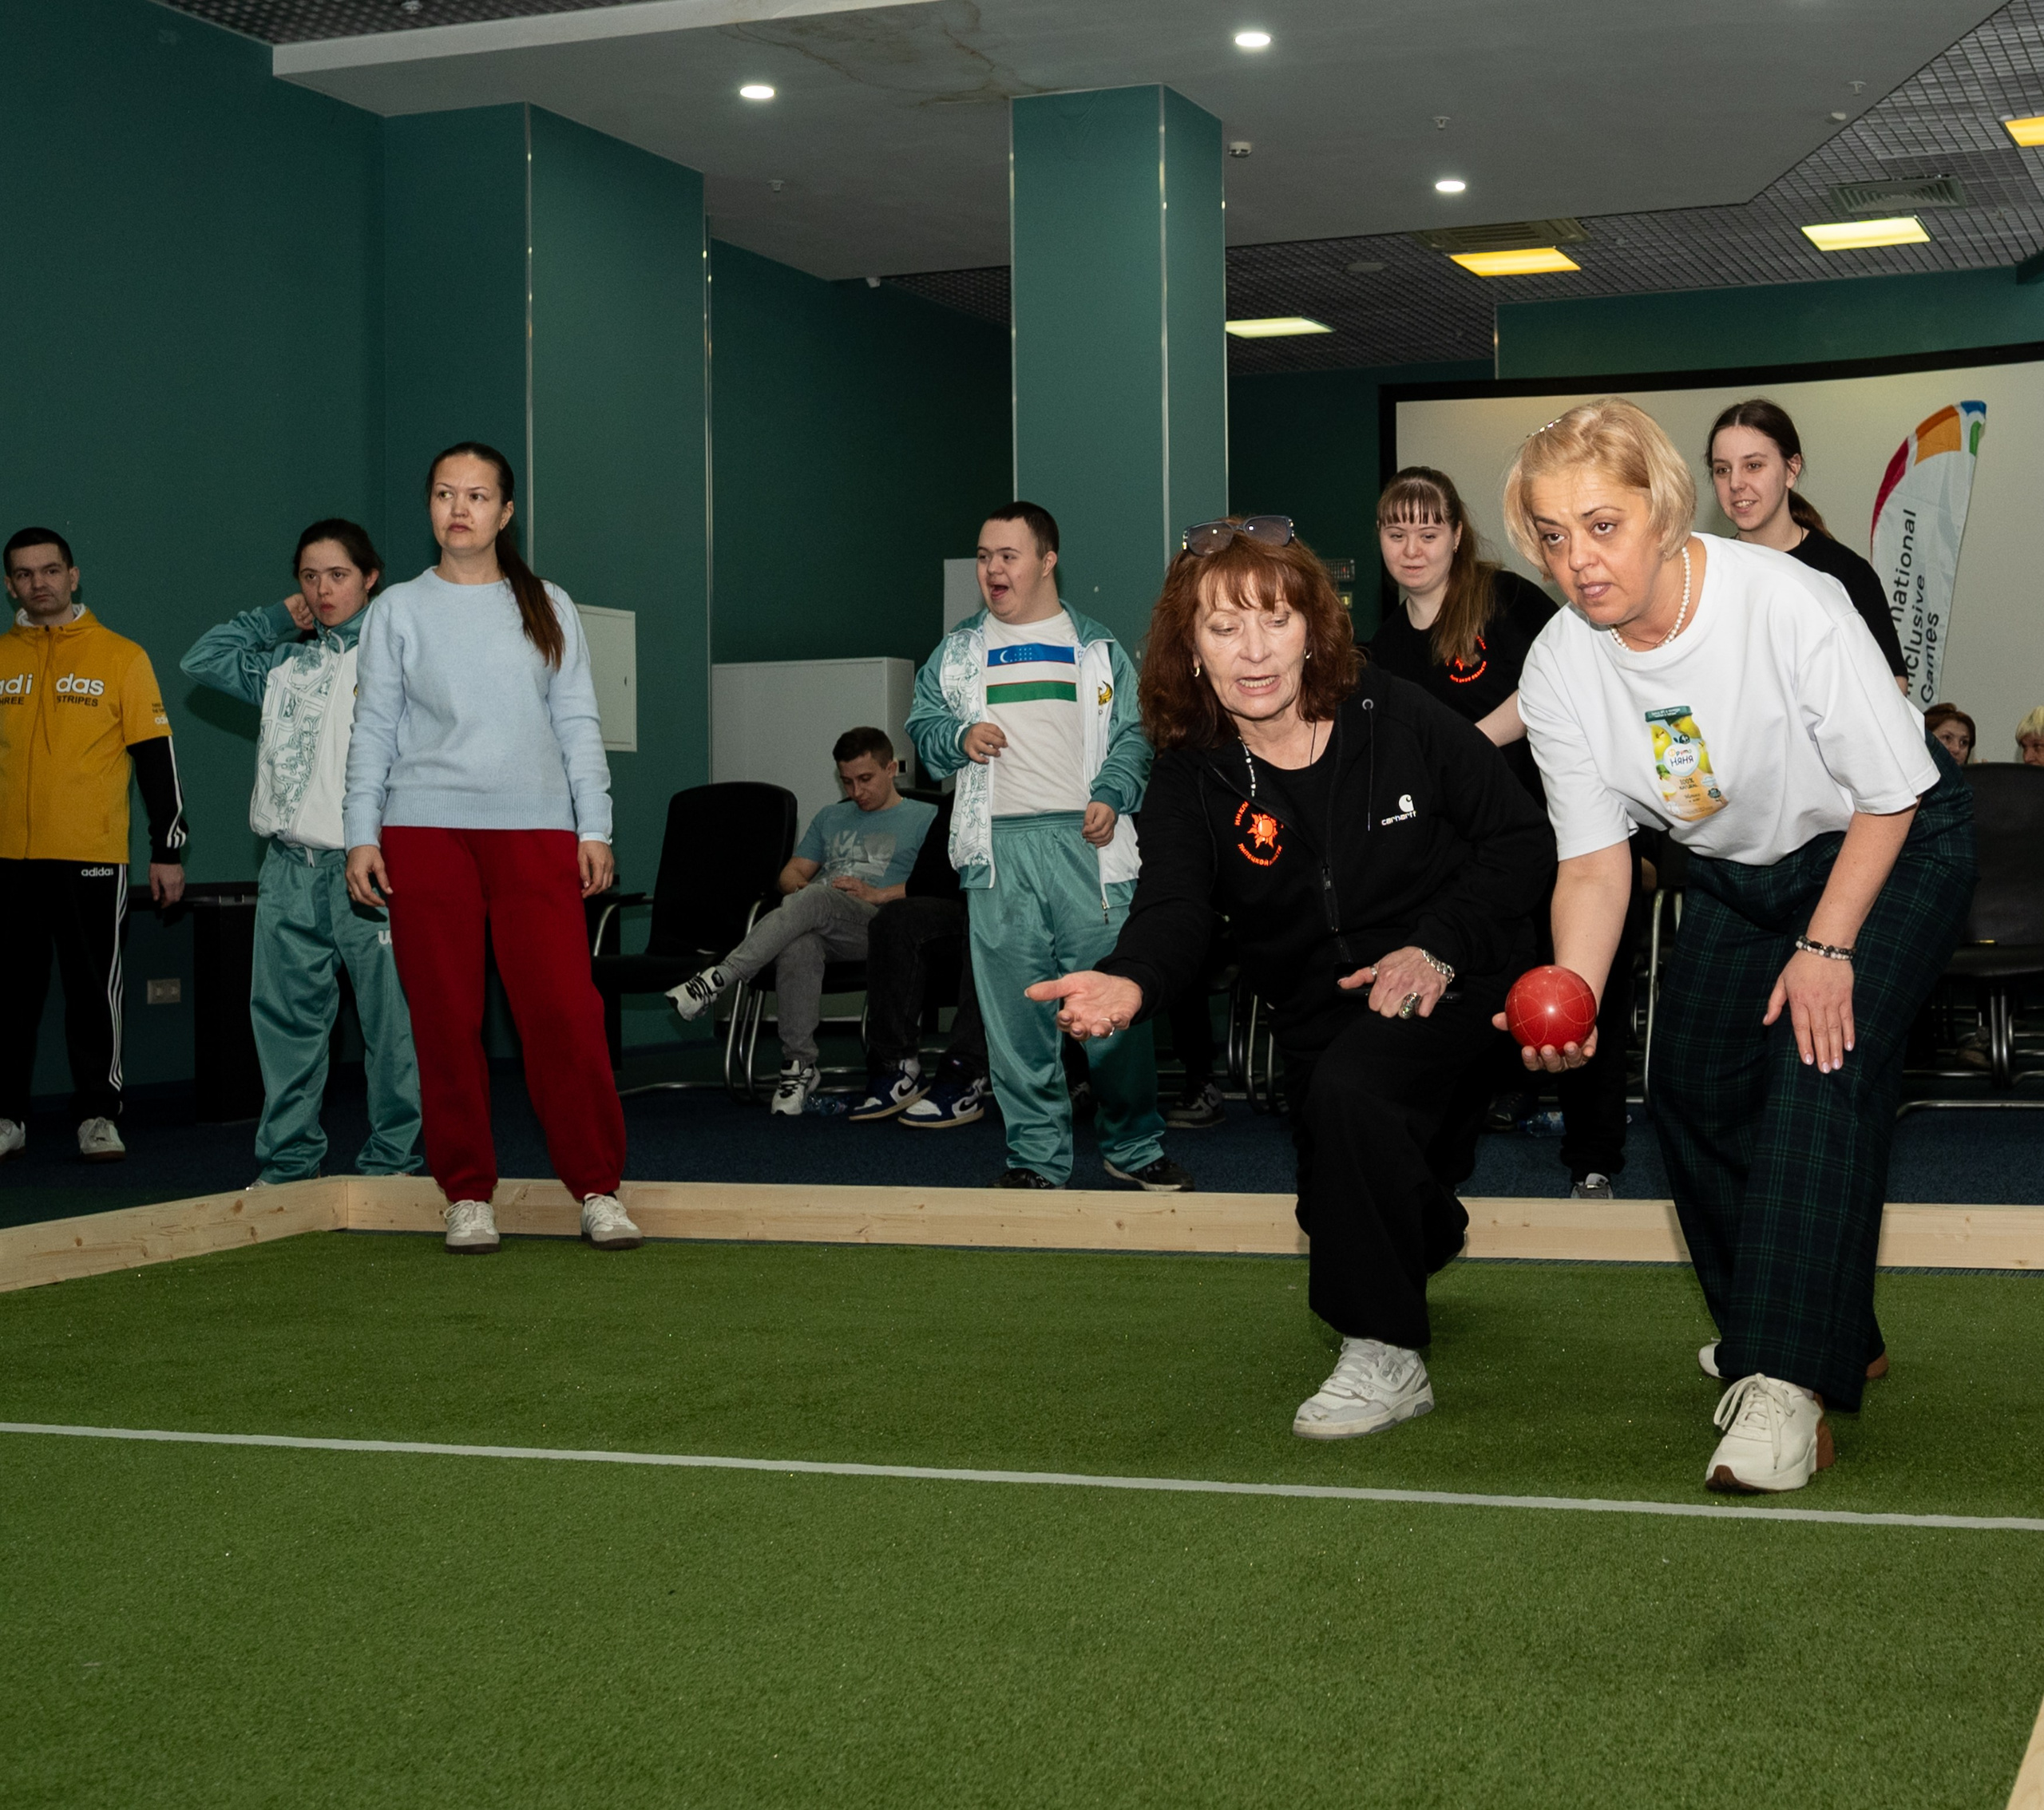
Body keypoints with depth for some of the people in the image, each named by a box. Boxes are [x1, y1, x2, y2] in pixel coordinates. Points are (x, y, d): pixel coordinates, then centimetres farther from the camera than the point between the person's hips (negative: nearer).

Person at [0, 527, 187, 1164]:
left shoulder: (121, 657, 3)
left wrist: (169, 851, -3)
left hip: (91, 854, -2)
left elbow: (156, 757, 2)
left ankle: (97, 1116, 10)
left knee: (93, 988, 2)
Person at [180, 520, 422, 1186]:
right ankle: (288, 1158, 15)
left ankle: (391, 1157, 5)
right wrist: (276, 619, 17)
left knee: (390, 1016, -4)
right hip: (291, 868, 5)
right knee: (285, 1013, 7)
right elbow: (200, 660, 21)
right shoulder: (286, 664, 19)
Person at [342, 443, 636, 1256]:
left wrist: (594, 828, 4)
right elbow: (373, 730, 8)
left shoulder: (547, 607, 12)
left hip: (536, 830, 0)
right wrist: (362, 834, 1)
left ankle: (598, 1190, 1)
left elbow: (578, 724, 11)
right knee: (446, 1019, 0)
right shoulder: (399, 610, 10)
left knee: (565, 1010, -8)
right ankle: (467, 1195, 10)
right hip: (425, 831, 0)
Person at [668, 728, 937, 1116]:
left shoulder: (925, 817, 17)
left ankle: (719, 979, -43)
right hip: (820, 923, 4)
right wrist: (799, 886, 2)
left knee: (817, 899, -38)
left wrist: (878, 895, -12)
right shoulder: (830, 818, 35)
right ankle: (798, 1065, -33)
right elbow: (791, 873, 27)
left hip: (880, 926, -4)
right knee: (798, 945, -36)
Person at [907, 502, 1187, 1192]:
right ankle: (1036, 1154, 8)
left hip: (1087, 840, -1)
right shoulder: (956, 652, 16)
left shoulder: (1096, 648, 12)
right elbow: (922, 728, 19)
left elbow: (1133, 734, 10)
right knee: (1014, 1007, 0)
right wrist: (958, 738, -3)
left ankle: (1133, 1145, 8)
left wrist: (1111, 796, -7)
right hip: (997, 846, 1)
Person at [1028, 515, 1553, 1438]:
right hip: (1322, 1008, 4)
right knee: (1341, 1214, 19)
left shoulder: (1398, 719, -14)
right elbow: (1172, 905, -26)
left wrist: (1439, 947, -21)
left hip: (1450, 977, -4)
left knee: (1350, 1093, -34)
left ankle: (1386, 1356, -22)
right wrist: (1128, 981, -49)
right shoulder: (1189, 780, -11)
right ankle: (1427, 1235, 61)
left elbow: (1522, 836, -9)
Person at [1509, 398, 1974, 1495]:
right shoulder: (1557, 673, -16)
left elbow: (1890, 794, -21)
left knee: (1820, 1066, -23)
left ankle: (1788, 1385, -26)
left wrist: (1828, 947, -22)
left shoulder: (1786, 603, -32)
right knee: (1693, 1081, 3)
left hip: (1892, 848, -6)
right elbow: (1595, 860, -14)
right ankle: (1827, 1336, 23)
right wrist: (1573, 997, -32)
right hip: (1737, 875, 6)